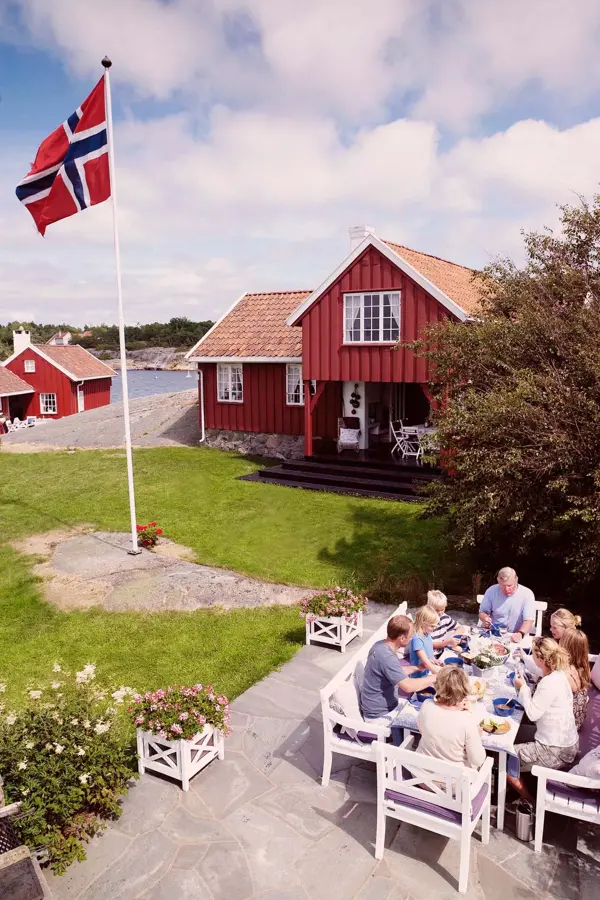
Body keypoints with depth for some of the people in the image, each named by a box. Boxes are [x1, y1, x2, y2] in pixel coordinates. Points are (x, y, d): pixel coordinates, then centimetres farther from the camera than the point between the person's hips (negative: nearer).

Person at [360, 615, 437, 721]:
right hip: (380, 715, -9)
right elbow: (408, 686, -33)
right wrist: (434, 678, -20)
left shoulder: (381, 645, -2)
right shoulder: (386, 656, -30)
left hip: (383, 704, 9)